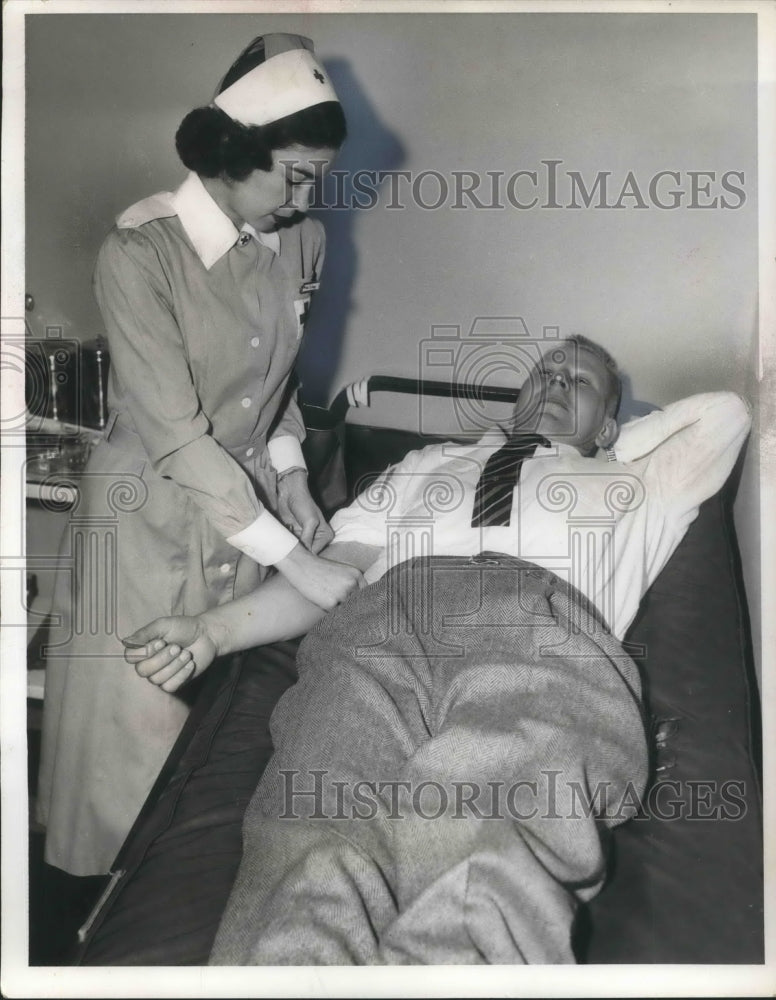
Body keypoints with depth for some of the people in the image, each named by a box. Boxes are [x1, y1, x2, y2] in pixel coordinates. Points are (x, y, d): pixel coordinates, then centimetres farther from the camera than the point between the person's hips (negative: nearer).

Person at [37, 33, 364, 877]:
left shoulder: (300, 242, -4)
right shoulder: (139, 252, -22)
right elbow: (174, 435, -26)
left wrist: (291, 479, -1)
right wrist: (295, 562, -26)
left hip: (250, 501, 5)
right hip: (152, 515, -5)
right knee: (140, 729, 7)